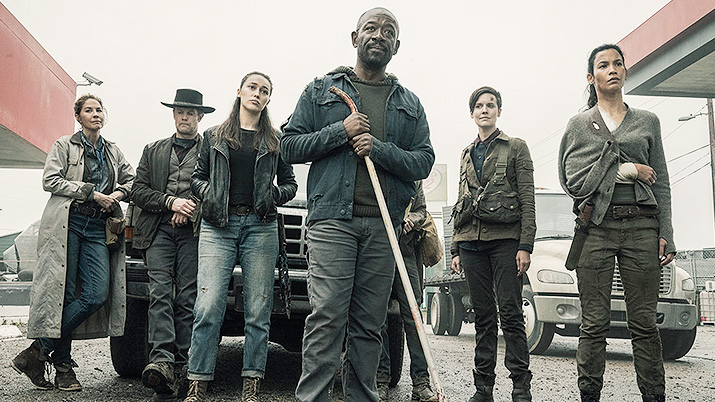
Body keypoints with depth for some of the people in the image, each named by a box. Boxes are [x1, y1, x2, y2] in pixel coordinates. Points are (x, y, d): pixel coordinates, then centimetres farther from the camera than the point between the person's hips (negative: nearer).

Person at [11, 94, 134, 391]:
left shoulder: (113, 151, 22)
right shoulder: (64, 146, 9)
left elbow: (132, 180, 26)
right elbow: (50, 180, -3)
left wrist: (118, 193, 4)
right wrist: (92, 192, -9)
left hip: (98, 227, 4)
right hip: (68, 222, -4)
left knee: (97, 294, -12)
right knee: (64, 292, -9)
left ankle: (38, 351, -4)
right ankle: (63, 367, 0)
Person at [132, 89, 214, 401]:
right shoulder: (153, 151, 22)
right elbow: (138, 190, 13)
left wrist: (191, 208, -8)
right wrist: (171, 201, -3)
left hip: (194, 232, -2)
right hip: (159, 231, 2)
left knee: (186, 299, -7)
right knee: (160, 293, -14)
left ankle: (178, 368, -7)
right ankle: (161, 359, -24)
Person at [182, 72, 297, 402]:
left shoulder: (275, 141, 16)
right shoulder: (214, 136, 16)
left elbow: (290, 183, 18)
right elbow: (197, 176, 19)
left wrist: (275, 195, -2)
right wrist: (207, 191, -2)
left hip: (260, 227, 1)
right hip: (218, 227, 0)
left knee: (258, 310, -2)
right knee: (208, 307, -10)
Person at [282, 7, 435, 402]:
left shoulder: (410, 104, 19)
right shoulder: (321, 90, 14)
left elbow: (424, 162, 10)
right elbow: (290, 146, 8)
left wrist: (379, 148, -7)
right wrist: (341, 131, -5)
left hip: (384, 225, 3)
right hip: (331, 218, -2)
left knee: (369, 324, 4)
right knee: (327, 316, -11)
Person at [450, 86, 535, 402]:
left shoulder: (516, 148, 6)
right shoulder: (467, 154, 20)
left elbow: (527, 201, -1)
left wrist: (525, 246, -11)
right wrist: (456, 249, 14)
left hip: (505, 238, -4)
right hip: (471, 240, 4)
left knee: (510, 314, -7)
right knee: (483, 317, 6)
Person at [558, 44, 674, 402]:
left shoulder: (647, 122, 16)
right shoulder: (579, 124, 11)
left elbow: (661, 184, 13)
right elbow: (573, 179, -2)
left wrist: (666, 234, 4)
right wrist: (628, 170, -6)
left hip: (641, 227, 1)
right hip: (596, 228, -1)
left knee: (644, 323, -1)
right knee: (594, 323, -2)